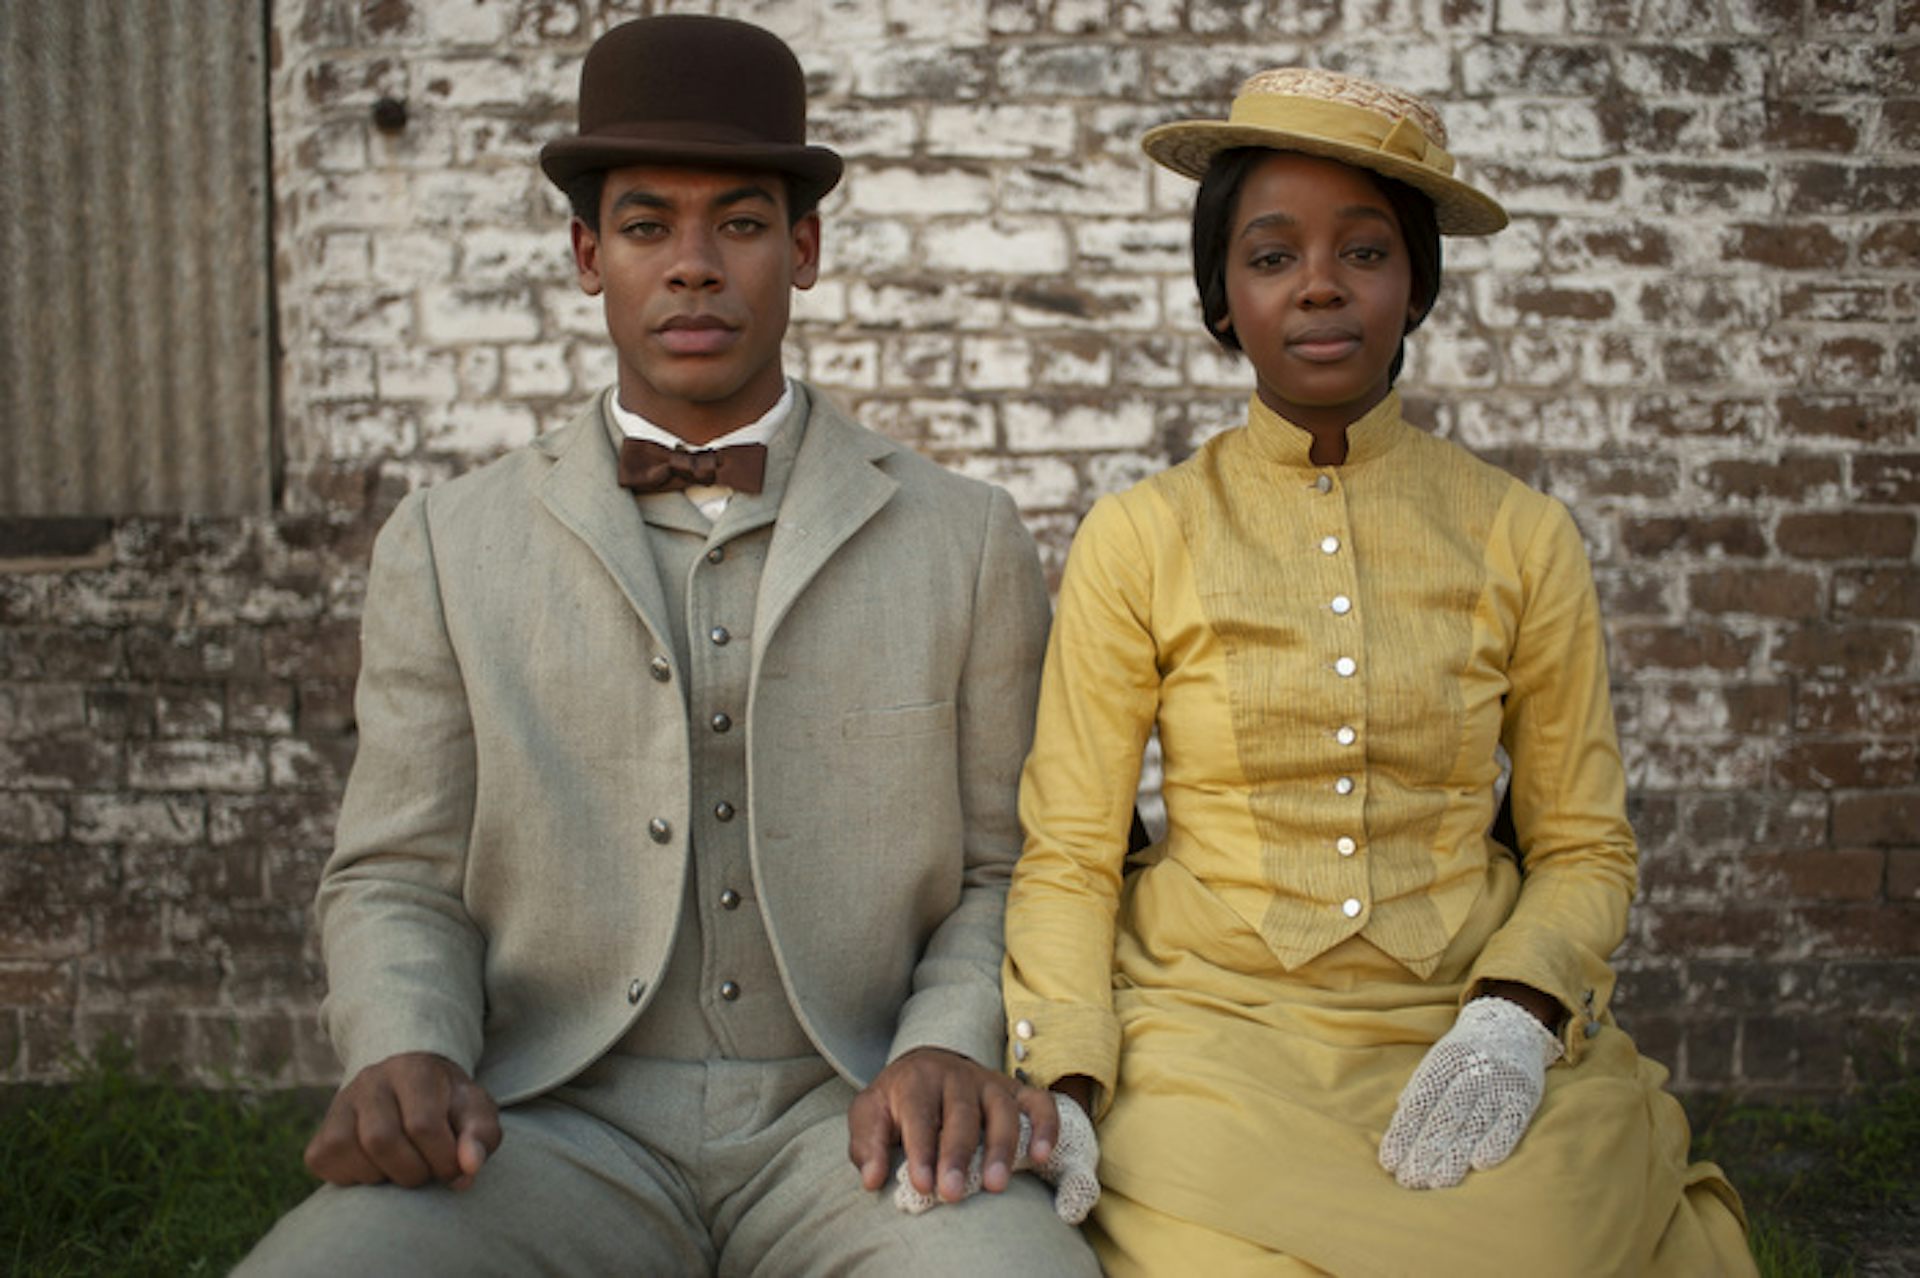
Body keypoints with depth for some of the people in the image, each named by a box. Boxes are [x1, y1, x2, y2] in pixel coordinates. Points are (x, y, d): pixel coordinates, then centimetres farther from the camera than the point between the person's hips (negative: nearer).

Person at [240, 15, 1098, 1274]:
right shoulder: (449, 545, 10)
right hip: (557, 1126, 1)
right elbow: (400, 884, 11)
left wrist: (948, 1046, -9)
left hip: (848, 1125, -1)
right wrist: (405, 1058, -10)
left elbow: (1009, 872, 10)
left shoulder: (968, 540, 8)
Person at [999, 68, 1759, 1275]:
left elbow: (1584, 846, 9)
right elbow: (1068, 855, 1)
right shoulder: (1139, 538, 1)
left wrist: (1513, 1021, -10)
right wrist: (1064, 1087, -14)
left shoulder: (1522, 538, 5)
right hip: (1212, 1027, -1)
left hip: (1466, 1032, 2)